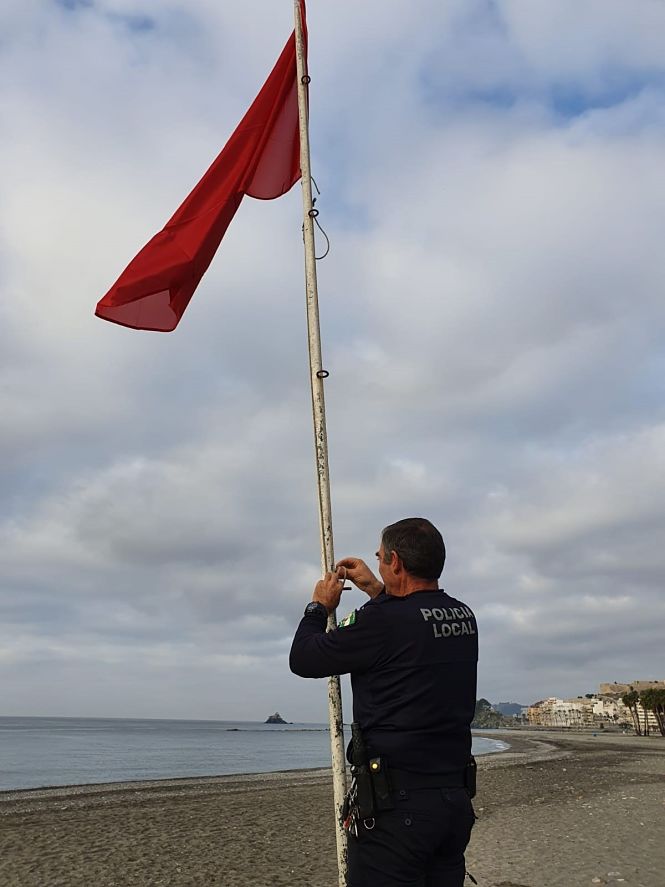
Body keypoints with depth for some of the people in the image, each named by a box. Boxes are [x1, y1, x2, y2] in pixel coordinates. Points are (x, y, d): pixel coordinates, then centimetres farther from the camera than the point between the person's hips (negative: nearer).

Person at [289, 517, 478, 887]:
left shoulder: (383, 620, -20)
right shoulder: (464, 617, 2)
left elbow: (303, 659, -7)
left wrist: (320, 606, 9)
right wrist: (375, 589, 29)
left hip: (398, 803, -7)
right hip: (457, 799, 8)